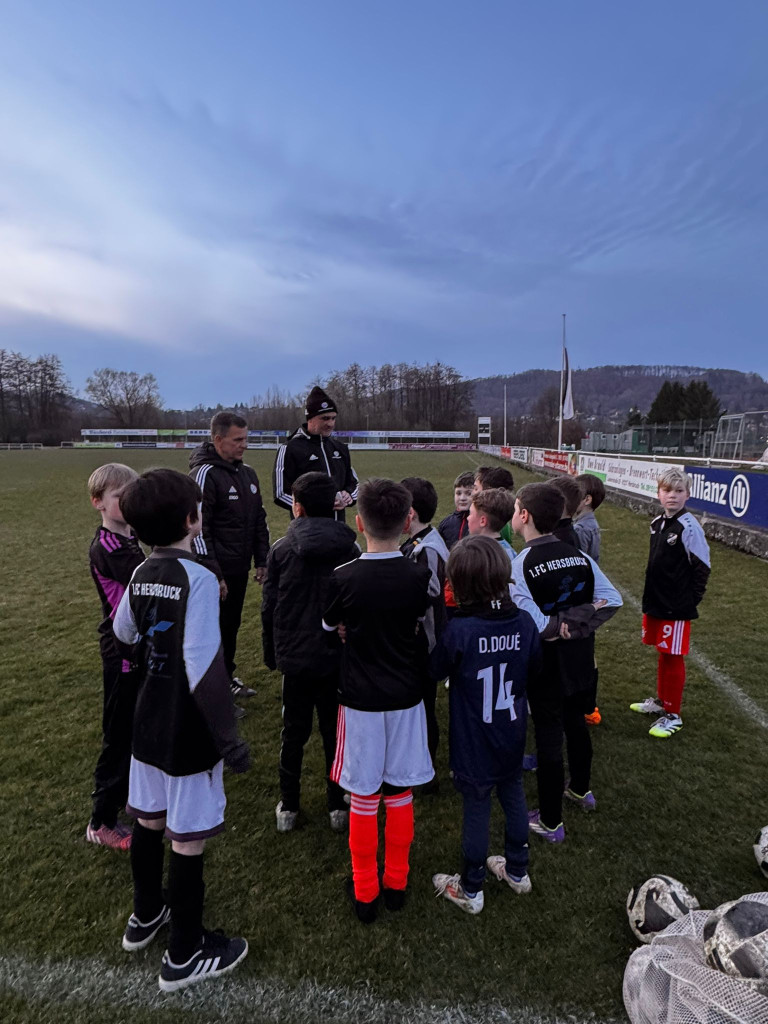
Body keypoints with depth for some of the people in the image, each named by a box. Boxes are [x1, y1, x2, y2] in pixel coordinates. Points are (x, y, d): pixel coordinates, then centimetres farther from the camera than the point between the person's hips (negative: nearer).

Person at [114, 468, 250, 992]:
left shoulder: (141, 574, 0)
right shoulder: (199, 579, -24)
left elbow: (123, 632, 16)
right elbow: (203, 668, -29)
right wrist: (229, 738, -22)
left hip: (149, 723, 8)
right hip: (188, 732, -8)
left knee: (149, 820, 25)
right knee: (188, 838, 8)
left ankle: (145, 916, 47)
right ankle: (185, 956, 27)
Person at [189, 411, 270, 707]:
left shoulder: (247, 473, 11)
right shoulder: (204, 474, -14)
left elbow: (259, 520, 17)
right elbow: (198, 529, -18)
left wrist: (262, 560, 13)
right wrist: (213, 574, -19)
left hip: (240, 569, 8)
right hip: (216, 573, -7)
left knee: (232, 625, 18)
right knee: (215, 629, 2)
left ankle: (227, 676, 35)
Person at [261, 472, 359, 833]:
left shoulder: (281, 550, -8)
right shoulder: (350, 550, -6)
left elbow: (269, 609, -4)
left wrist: (271, 654, 9)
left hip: (295, 657, 0)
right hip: (339, 659, 0)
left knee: (294, 732, 15)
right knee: (335, 732, 14)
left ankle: (288, 808, 28)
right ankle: (338, 807, 26)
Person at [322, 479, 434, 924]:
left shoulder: (345, 578, -16)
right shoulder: (420, 577, -12)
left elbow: (328, 625, 3)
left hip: (360, 701, -1)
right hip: (405, 699, 2)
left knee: (364, 797, 12)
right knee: (401, 793, 16)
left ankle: (365, 892, 27)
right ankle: (396, 883, 33)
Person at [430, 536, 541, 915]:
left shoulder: (458, 631, -28)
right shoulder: (524, 622, -14)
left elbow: (435, 670, -12)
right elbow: (534, 667, 2)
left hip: (474, 741, -4)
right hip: (512, 736, 4)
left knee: (476, 808, 11)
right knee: (513, 795, 23)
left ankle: (470, 889, 32)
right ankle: (517, 869, 44)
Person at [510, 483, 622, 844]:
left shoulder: (518, 566, -21)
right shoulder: (579, 556, -4)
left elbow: (533, 624, -28)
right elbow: (612, 599, -6)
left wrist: (559, 624, -12)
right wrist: (580, 623, -9)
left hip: (546, 662, -6)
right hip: (580, 657, 6)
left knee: (548, 736, 8)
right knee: (576, 722, 25)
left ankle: (550, 821, 23)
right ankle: (581, 790, 48)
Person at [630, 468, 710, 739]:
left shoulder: (689, 526, -16)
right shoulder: (657, 523, 6)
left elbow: (702, 567, -13)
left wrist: (690, 601, -11)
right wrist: (650, 597, 12)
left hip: (677, 607, -7)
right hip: (656, 602, 7)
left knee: (673, 658, 3)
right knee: (663, 654, 19)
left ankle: (672, 715, 16)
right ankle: (661, 701, 34)